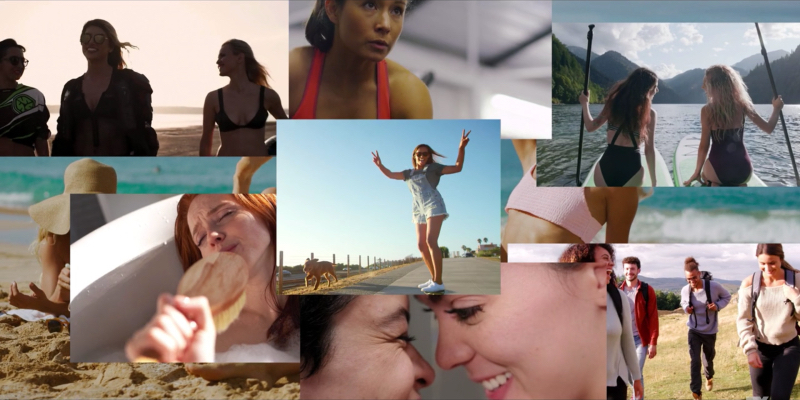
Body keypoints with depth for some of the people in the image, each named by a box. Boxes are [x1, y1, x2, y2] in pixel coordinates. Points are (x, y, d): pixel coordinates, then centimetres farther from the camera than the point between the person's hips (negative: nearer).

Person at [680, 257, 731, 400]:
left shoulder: (713, 286, -19)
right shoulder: (685, 290, -12)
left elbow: (727, 296, -1)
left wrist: (717, 306, -19)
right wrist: (686, 308, -14)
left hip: (710, 331, 0)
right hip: (694, 330, 0)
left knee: (708, 359, 19)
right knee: (695, 361, -11)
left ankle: (709, 377, 54)